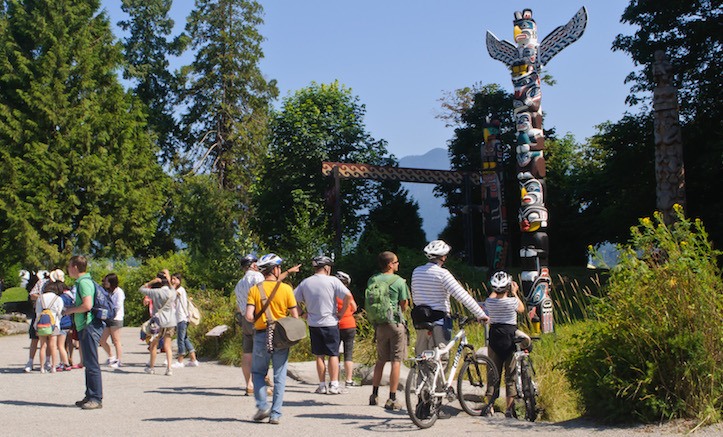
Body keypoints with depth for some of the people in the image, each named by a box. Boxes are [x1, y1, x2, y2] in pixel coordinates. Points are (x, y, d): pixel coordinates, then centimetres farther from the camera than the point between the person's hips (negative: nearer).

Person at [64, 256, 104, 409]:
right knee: (88, 363, 14)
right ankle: (90, 396, 21)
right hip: (85, 327, 11)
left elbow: (87, 305, -24)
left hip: (89, 326, -11)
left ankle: (96, 399, -6)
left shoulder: (83, 282, -14)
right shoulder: (83, 281, 18)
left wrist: (71, 310, -10)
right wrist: (73, 309, 16)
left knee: (92, 364, -8)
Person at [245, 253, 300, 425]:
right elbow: (295, 316, -4)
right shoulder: (286, 288, -3)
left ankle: (263, 406, 3)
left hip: (261, 335, 0)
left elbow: (249, 316, -11)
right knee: (279, 377, 6)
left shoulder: (255, 289, -3)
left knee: (258, 372, 17)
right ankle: (275, 414, 5)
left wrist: (258, 321, 9)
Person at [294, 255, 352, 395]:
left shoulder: (305, 283, 5)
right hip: (330, 323, -3)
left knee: (319, 356, 9)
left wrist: (303, 313, 13)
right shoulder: (332, 280, -7)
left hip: (313, 324, 3)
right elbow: (348, 295, -16)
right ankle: (334, 385, 1)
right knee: (333, 355, 4)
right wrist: (341, 312, -5)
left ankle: (322, 386, 10)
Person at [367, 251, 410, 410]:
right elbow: (404, 305, -4)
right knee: (396, 361, 0)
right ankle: (392, 399, -1)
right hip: (396, 323, -5)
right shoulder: (399, 281, -9)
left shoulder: (372, 280, 4)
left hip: (379, 324, 5)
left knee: (380, 360, 18)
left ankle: (374, 395, 21)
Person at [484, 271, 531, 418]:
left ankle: (489, 406, 10)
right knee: (511, 374, 5)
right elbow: (521, 309, 11)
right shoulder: (512, 301, -12)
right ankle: (509, 408, 5)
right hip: (510, 338, -3)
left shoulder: (489, 302, -5)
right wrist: (514, 293, 19)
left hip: (494, 337, 3)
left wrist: (496, 290, 31)